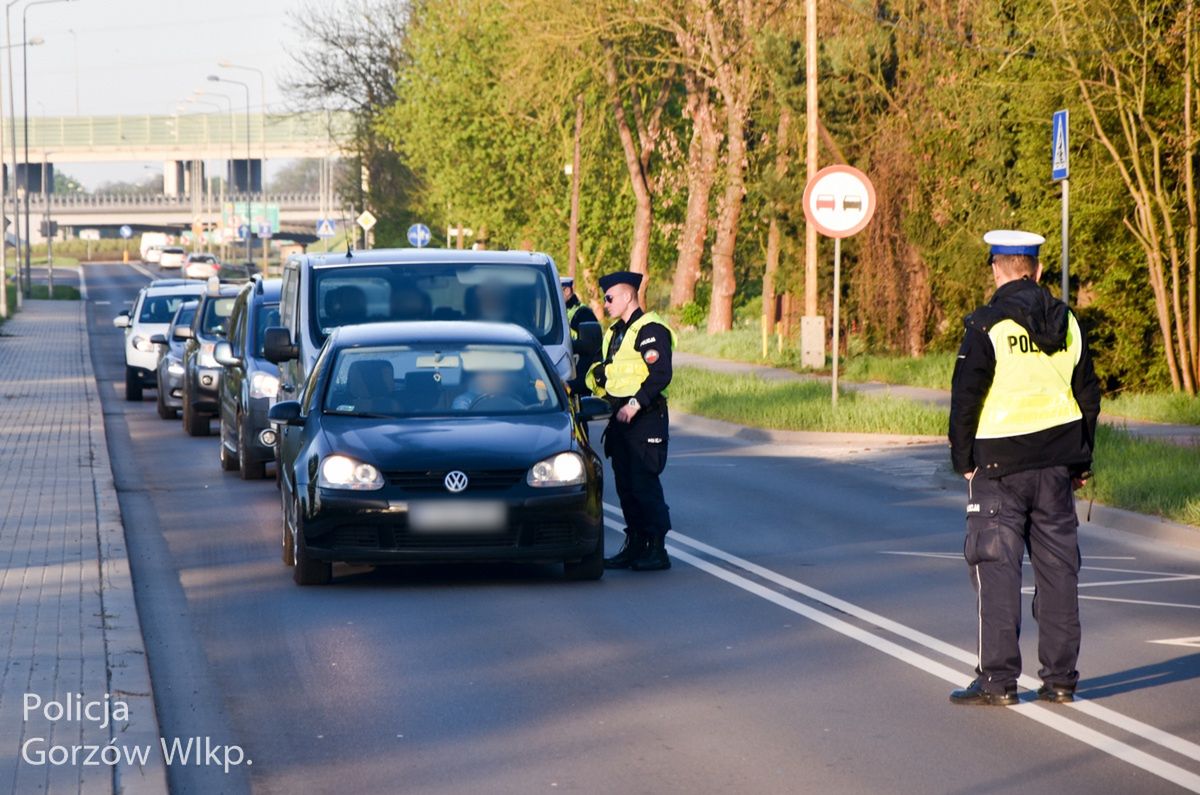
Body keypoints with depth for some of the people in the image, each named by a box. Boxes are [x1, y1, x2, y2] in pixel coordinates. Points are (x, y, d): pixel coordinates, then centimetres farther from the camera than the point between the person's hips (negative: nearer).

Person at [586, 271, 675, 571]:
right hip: (619, 419, 9)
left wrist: (635, 404, -25)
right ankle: (635, 546, 15)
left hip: (645, 419, -9)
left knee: (645, 485, -9)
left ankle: (656, 550, -6)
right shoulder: (614, 333, 20)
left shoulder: (651, 329, -10)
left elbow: (660, 374, -19)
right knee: (625, 485, 9)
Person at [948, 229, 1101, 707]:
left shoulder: (987, 326, -9)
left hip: (1000, 463, -5)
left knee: (996, 567, -2)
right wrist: (1081, 461, 21)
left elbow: (965, 398, -10)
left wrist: (963, 460, -1)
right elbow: (1088, 396, 13)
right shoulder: (1066, 323, 8)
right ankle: (1059, 678, 10)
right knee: (1057, 566, 9)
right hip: (1057, 461, 5)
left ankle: (998, 680, -4)